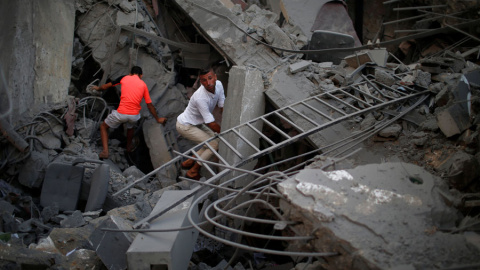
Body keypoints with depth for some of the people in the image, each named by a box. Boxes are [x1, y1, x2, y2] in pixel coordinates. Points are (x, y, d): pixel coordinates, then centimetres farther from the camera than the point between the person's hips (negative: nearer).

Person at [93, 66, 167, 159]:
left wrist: (98, 88, 41)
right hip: (134, 115, 3)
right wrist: (158, 119, 25)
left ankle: (105, 151, 4)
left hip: (121, 113, -2)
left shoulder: (124, 78, 8)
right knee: (130, 127, 38)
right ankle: (129, 147, 55)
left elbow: (106, 86, 18)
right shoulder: (143, 85, 11)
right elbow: (149, 105, 13)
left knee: (103, 126, 20)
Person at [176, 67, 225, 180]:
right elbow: (211, 123, -27)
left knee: (216, 140, 10)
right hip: (185, 126, -9)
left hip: (197, 124, 9)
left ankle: (189, 162, 21)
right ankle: (193, 171, 3)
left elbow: (223, 106, -2)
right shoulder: (200, 98, -36)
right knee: (215, 144, -11)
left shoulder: (218, 85, -14)